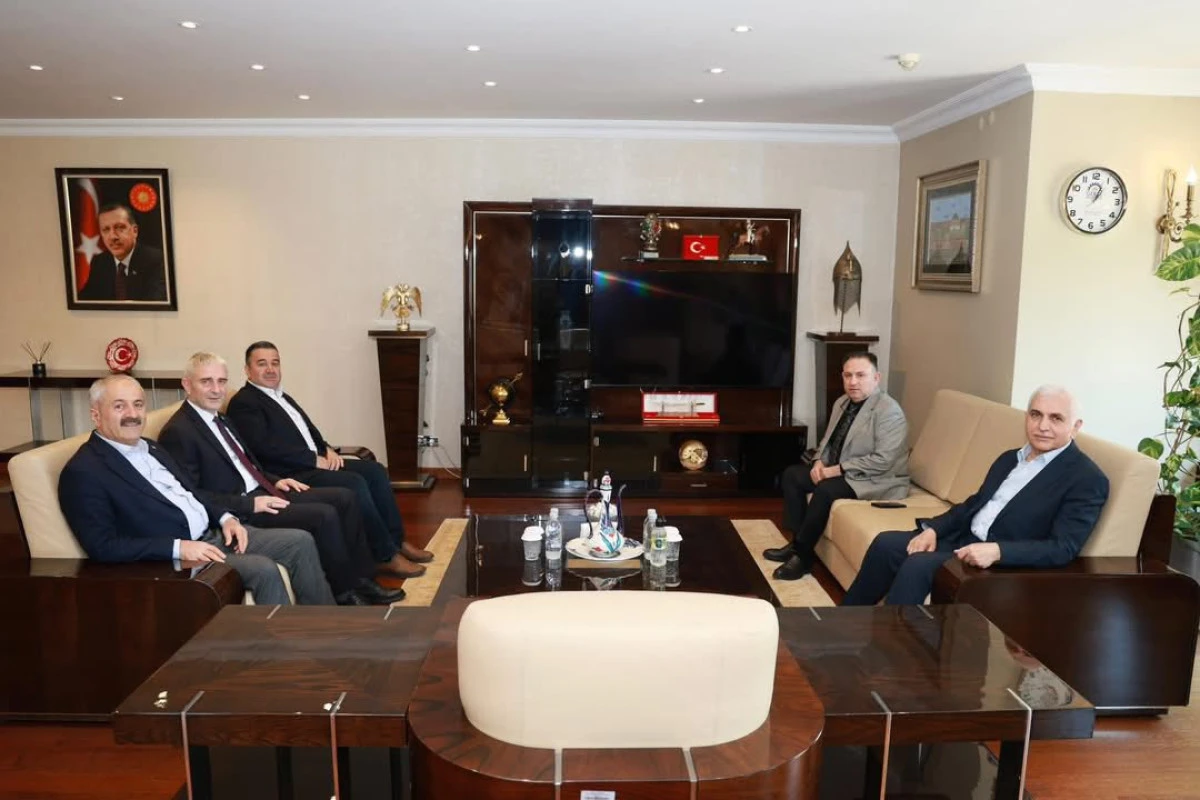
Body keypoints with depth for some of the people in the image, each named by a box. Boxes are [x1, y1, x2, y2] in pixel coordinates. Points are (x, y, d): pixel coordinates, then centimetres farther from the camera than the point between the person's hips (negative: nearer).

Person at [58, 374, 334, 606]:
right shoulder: (83, 472, -11)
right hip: (169, 560, -9)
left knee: (299, 542, -1)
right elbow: (103, 546, -18)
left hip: (212, 534, 9)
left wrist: (225, 518, 3)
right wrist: (178, 548, -25)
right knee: (264, 570, -27)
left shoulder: (150, 448, 15)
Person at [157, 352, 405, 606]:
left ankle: (361, 580, 4)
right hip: (240, 512, -10)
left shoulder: (220, 419, 16)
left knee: (344, 498, 0)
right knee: (325, 515, -23)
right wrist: (250, 504, -22)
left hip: (261, 492, 10)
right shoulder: (178, 432, -14)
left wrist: (274, 481, 7)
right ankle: (345, 593, -6)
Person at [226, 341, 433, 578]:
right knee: (355, 483, -26)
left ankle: (396, 541, 1)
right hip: (289, 474, -9)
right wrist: (315, 459, -17)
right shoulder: (243, 403, -8)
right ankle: (386, 556, -16)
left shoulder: (282, 397, 21)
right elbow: (266, 446, -20)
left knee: (374, 470, -5)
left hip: (315, 463, 9)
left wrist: (327, 449, 2)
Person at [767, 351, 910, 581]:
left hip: (876, 481, -9)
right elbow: (829, 440, 17)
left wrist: (837, 469, -24)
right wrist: (820, 462, -6)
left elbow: (883, 460, -26)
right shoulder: (842, 403, 7)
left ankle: (803, 555, -15)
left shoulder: (889, 411, -20)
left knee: (826, 490, -31)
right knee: (792, 475, 1)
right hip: (838, 470, 9)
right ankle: (797, 541, 4)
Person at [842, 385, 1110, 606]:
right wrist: (933, 529, 0)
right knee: (886, 543, -8)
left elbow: (1063, 548, -18)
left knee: (918, 565, -28)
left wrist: (997, 551, -31)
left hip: (1005, 565, -7)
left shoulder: (1087, 479, -8)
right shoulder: (1010, 458, 16)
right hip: (962, 539, 8)